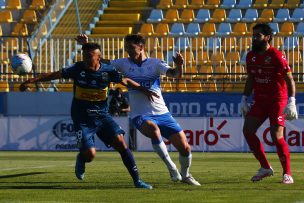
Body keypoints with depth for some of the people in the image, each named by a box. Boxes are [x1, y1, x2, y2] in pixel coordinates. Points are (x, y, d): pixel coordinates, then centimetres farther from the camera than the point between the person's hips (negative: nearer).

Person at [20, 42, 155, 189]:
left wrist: (144, 90, 4)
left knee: (121, 143, -15)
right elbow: (54, 75, -8)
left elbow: (126, 81, 10)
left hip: (102, 116, 2)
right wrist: (32, 80, -15)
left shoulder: (107, 71, -5)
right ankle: (80, 160, 24)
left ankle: (137, 180, -5)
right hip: (82, 119, -2)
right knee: (90, 154, -16)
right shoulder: (78, 69, -10)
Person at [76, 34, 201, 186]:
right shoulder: (124, 64, 6)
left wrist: (179, 66, -36)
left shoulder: (155, 64, 0)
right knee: (153, 129, -37)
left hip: (162, 113, 1)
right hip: (140, 115, -1)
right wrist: (86, 45, -4)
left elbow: (175, 74, -14)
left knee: (185, 148, -3)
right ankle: (171, 168, -21)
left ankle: (185, 175, 28)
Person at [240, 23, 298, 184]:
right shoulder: (251, 56, 6)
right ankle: (265, 168, 10)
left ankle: (287, 174, -3)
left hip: (278, 100, -7)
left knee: (276, 136, -15)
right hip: (259, 101, 7)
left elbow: (289, 79, -14)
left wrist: (291, 102, -22)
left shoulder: (276, 56, -14)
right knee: (247, 130, -4)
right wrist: (244, 99, 15)